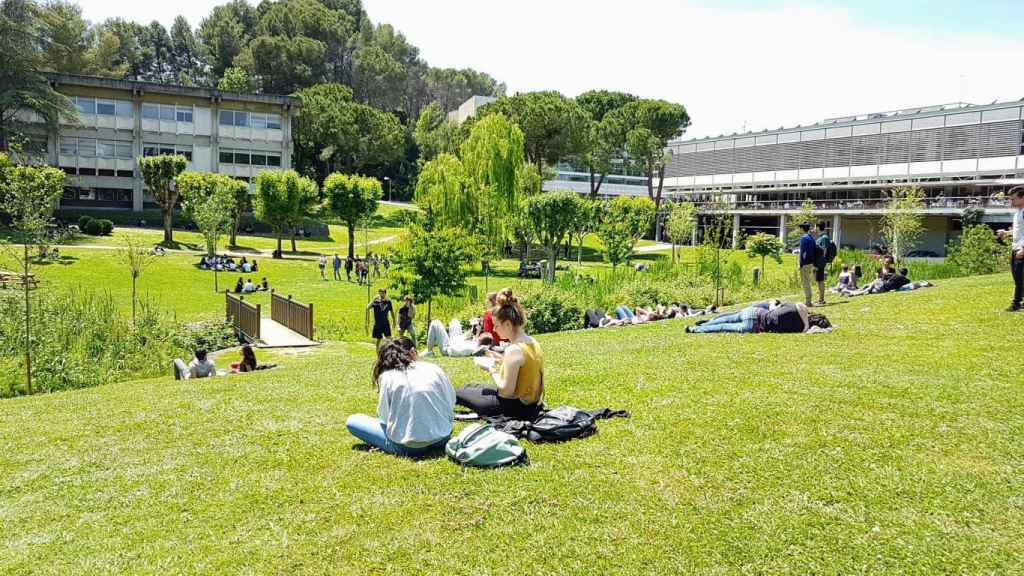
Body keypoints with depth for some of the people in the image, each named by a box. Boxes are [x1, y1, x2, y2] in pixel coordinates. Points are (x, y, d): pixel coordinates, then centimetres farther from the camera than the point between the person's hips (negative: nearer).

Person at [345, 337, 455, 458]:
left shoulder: (387, 376, -3)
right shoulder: (434, 368, 3)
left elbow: (384, 417, -4)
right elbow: (451, 405, 5)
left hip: (408, 447, -3)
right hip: (442, 439, 4)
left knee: (352, 421, 13)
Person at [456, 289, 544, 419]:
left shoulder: (513, 350, -24)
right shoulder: (533, 343, 2)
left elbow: (506, 390, -23)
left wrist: (491, 370, -9)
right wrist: (502, 360, 7)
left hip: (516, 408, -8)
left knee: (461, 392, 11)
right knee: (475, 388, 28)